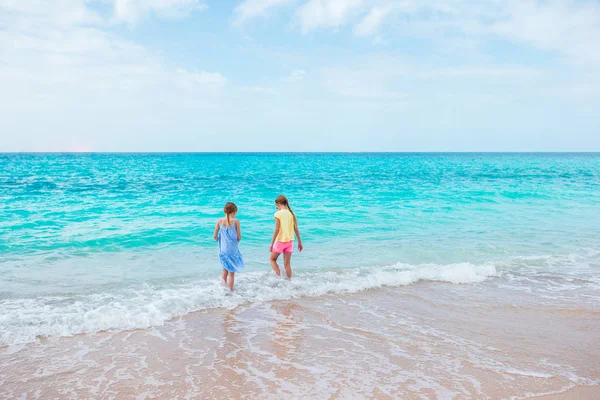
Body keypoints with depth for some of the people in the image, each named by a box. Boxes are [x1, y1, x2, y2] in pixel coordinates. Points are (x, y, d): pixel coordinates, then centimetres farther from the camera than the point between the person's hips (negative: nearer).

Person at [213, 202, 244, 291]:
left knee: (226, 267, 29)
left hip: (223, 249, 3)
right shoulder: (236, 221, -10)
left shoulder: (219, 221, -2)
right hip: (233, 250, -3)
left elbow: (215, 236, 2)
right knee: (231, 272, 8)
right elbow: (239, 237, -6)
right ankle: (230, 290, 13)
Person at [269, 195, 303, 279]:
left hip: (280, 241, -5)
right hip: (290, 241, 5)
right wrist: (300, 242, 14)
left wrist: (272, 243, -9)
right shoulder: (291, 213, 4)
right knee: (287, 263, 11)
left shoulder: (278, 214, -11)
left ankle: (280, 277, -1)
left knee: (272, 259, 15)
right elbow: (296, 229, 6)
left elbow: (277, 229, -14)